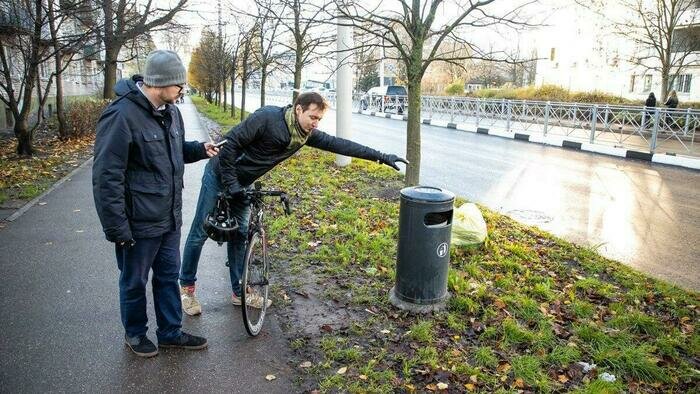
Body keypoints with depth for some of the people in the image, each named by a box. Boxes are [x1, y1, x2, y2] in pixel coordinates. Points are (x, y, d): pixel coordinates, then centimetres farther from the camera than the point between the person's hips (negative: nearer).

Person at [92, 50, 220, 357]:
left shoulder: (169, 110, 5)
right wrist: (117, 228, -19)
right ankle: (135, 333, 37)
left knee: (169, 276, 19)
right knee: (134, 282, 14)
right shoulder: (121, 115, -22)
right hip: (139, 224, -7)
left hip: (169, 218, 7)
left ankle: (170, 332, 35)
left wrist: (200, 149, 1)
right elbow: (107, 177, -21)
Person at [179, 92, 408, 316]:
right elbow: (231, 143, -26)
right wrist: (231, 183, -25)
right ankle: (186, 287, 18)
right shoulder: (267, 117, -28)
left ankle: (239, 292, 19)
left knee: (239, 234, 9)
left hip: (241, 184, 6)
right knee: (201, 232, 2)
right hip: (220, 176, -6)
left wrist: (380, 156, -12)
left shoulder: (307, 134, -8)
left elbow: (337, 144, -9)